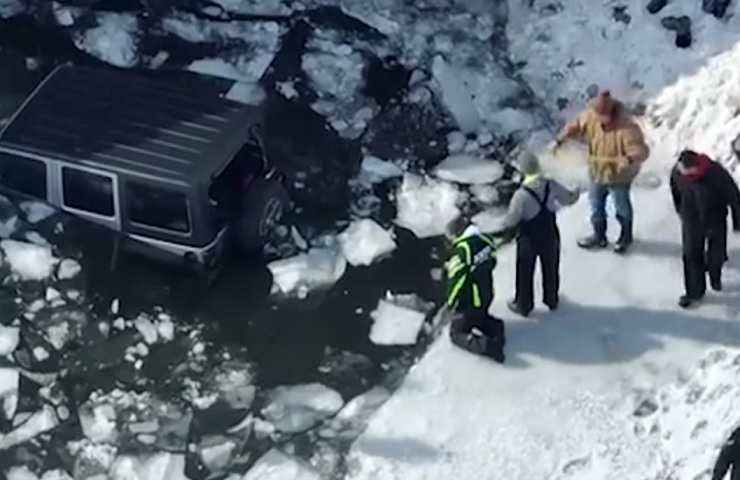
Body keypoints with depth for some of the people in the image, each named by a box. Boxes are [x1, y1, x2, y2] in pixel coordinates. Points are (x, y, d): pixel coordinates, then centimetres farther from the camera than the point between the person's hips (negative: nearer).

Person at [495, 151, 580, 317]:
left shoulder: (521, 194, -32)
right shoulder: (551, 185, -19)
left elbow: (511, 220, -22)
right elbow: (569, 198, -2)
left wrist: (502, 224, 1)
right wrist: (576, 194, 22)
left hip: (529, 241, -4)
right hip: (550, 237, 4)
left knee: (525, 273, 19)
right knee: (550, 269, 26)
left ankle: (523, 306, 37)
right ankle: (552, 300, 47)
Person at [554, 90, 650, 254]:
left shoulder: (627, 128, -36)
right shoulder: (591, 117, -18)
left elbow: (641, 150, -37)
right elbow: (575, 127, -2)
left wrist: (629, 159, -57)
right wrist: (559, 140, -13)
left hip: (619, 176, -5)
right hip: (597, 172, 6)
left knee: (622, 207, 18)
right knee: (596, 204, 22)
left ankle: (626, 238, 43)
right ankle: (599, 236, 45)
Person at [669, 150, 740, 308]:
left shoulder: (716, 173, -34)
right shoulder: (677, 172, -24)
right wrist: (680, 211, 16)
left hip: (715, 221, -1)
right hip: (691, 221, 2)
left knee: (716, 255, 15)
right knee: (691, 256, 5)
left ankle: (715, 278, 49)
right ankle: (694, 292, 23)